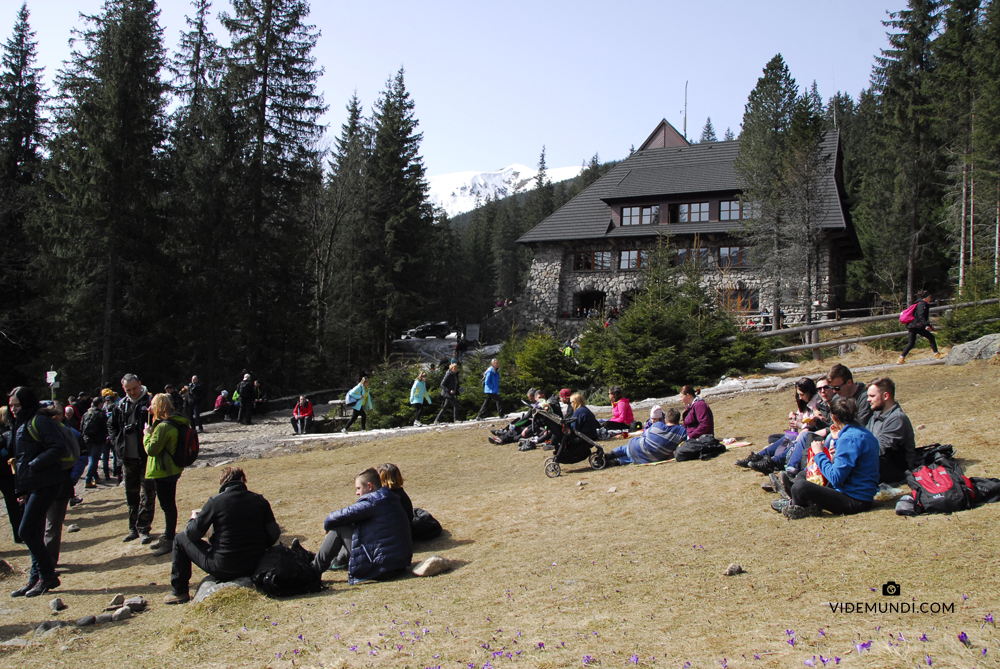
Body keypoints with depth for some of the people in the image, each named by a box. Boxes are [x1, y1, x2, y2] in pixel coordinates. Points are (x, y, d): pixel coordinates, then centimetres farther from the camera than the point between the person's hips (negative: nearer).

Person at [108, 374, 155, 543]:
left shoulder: (150, 402, -8)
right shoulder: (121, 405, 8)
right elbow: (111, 425, 21)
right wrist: (117, 443, 8)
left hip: (147, 457, -6)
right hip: (129, 457, 6)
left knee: (147, 493, -2)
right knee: (131, 493, 14)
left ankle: (143, 529, 6)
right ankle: (133, 528, 25)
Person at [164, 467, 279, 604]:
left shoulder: (216, 501, -10)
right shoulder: (260, 500, -1)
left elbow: (193, 534, -5)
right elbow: (273, 535, -1)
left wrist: (194, 518, 18)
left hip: (223, 569, -4)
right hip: (253, 567, 5)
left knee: (180, 539, 16)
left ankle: (179, 592, 23)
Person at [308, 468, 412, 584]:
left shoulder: (373, 502, -15)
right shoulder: (393, 500, 12)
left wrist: (327, 524, 11)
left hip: (380, 569, -9)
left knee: (338, 529, -1)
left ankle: (314, 571, 10)